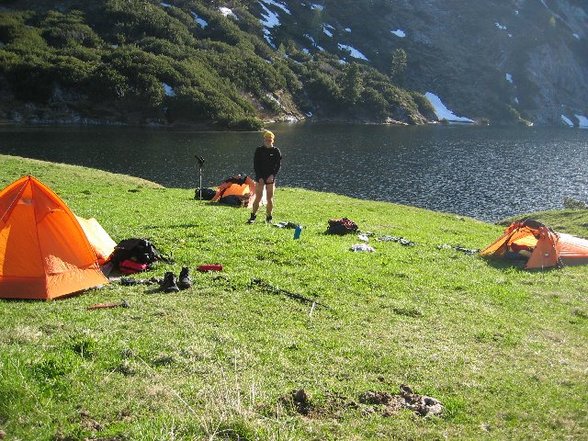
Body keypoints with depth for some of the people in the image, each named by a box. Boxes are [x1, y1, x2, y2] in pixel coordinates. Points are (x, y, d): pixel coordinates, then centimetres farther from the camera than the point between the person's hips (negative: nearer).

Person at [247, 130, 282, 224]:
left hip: (271, 178, 0)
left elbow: (278, 165, -1)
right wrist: (259, 177, -10)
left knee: (270, 198, 4)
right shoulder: (259, 150, 1)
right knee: (258, 197, -4)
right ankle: (253, 216, 1)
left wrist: (272, 175, -15)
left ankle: (269, 217, 12)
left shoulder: (276, 151, 1)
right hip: (260, 177, 0)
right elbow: (255, 165, -1)